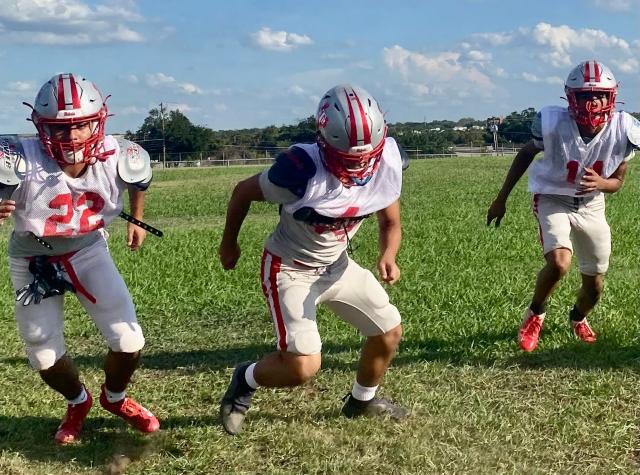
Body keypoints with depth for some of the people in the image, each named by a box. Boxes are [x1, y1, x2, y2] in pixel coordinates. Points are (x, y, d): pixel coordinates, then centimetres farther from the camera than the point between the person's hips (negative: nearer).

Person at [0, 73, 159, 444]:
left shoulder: (118, 158, -24)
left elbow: (139, 178, 1)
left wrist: (137, 220, 14)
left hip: (88, 251, 1)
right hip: (34, 260, -1)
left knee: (129, 342, -4)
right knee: (45, 356, 8)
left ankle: (115, 398, 30)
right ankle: (78, 402, 42)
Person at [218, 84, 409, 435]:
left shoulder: (386, 164, -17)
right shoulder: (301, 169, -32)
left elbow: (390, 222, 0)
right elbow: (244, 192, -13)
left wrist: (388, 257, -23)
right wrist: (229, 243, 3)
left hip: (337, 264, 6)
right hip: (290, 269, -6)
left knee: (390, 331, 11)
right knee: (303, 367, -18)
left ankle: (362, 401, 38)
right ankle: (246, 381, 15)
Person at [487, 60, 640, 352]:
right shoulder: (553, 124, -26)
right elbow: (526, 155, -4)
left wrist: (600, 183, -29)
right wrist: (501, 199, 1)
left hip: (591, 206, 3)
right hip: (553, 200, -3)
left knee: (595, 283, 11)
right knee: (559, 263, -29)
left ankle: (578, 317, 47)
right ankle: (535, 314, 2)